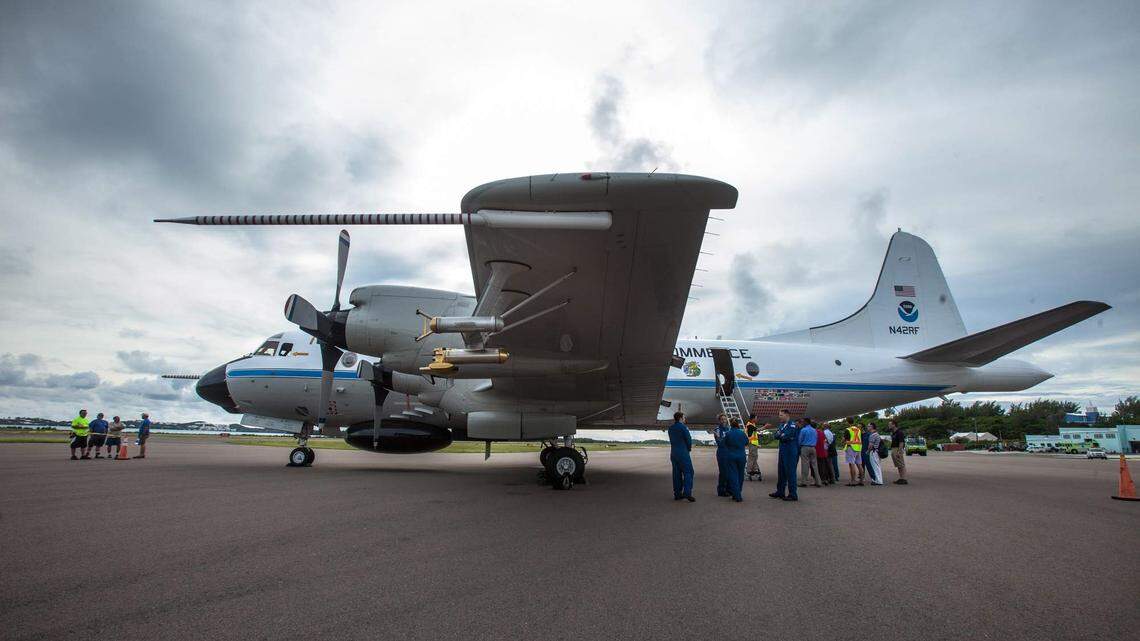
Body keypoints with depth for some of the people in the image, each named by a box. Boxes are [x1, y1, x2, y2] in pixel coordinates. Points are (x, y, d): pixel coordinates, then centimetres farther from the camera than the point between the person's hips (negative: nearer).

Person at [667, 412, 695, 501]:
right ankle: (687, 493, -13)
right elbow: (689, 439, -10)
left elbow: (671, 440, 13)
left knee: (677, 473, 10)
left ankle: (677, 494, 11)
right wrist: (689, 449, 9)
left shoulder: (670, 428, 10)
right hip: (683, 453, -7)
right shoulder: (683, 427, -12)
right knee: (688, 472, -3)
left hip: (673, 453, 7)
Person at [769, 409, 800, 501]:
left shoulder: (792, 424, -11)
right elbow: (776, 435, 8)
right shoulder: (782, 425, 15)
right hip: (782, 451, 9)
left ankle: (793, 494, 0)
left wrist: (780, 435, -2)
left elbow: (786, 437, -20)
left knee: (790, 472, -6)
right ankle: (780, 492, 23)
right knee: (781, 472, 14)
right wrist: (782, 435, -11)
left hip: (790, 452, -9)